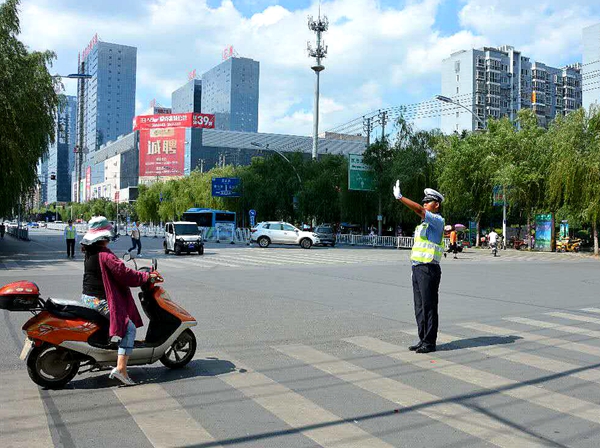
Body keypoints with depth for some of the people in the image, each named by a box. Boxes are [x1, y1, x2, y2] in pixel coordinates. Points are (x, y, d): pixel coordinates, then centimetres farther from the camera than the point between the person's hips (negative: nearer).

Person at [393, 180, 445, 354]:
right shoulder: (425, 222, 20)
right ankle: (423, 339, 18)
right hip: (417, 268, 9)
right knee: (419, 306, 11)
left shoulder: (437, 220, -8)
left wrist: (400, 197, -22)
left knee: (429, 306, -4)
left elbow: (419, 210, -22)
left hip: (428, 269, -9)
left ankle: (430, 343, 3)